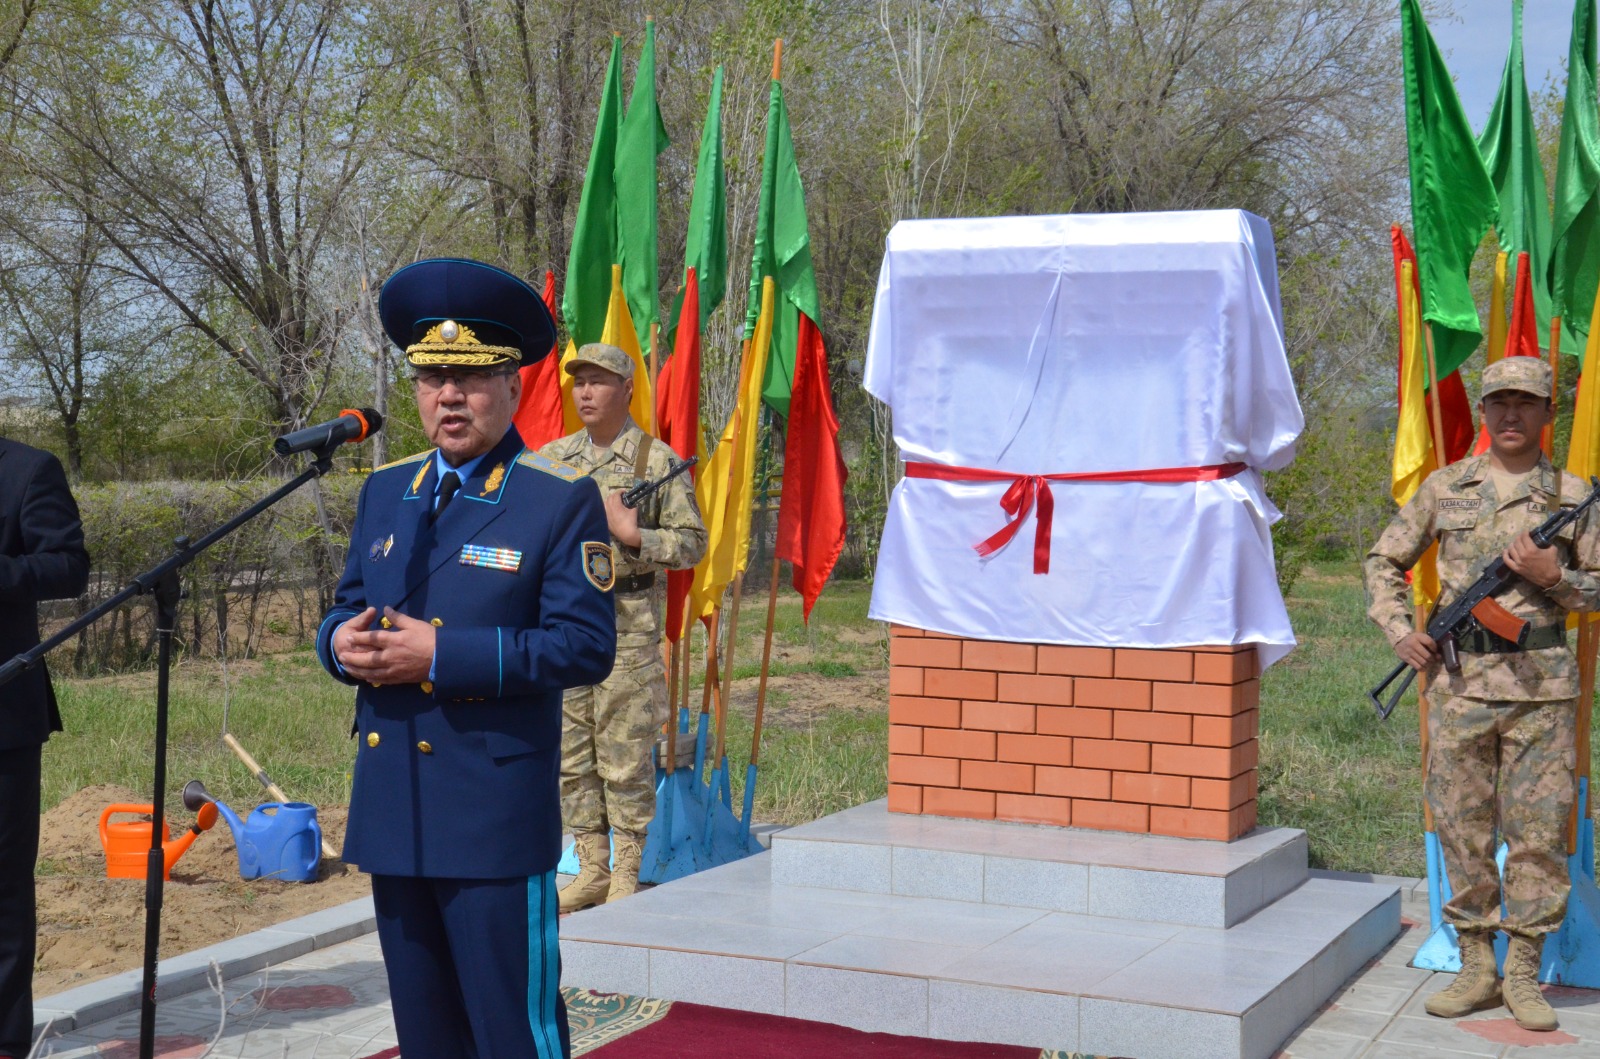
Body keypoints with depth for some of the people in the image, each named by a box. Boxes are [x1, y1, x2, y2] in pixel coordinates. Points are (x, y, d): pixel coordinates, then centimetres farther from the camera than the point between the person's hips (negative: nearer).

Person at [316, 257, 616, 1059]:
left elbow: (585, 646, -13)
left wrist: (443, 655, -21)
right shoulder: (385, 491, 13)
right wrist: (344, 643, -7)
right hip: (392, 812, 6)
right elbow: (344, 609, 19)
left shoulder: (562, 501, -7)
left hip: (495, 815, -6)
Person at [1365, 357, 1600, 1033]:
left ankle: (1524, 973, 12)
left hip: (1541, 681, -1)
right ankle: (1476, 967, 15)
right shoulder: (1444, 488, 7)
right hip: (1459, 680, 1)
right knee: (1462, 826, 4)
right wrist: (1399, 630, 2)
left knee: (1539, 830, 1)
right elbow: (1383, 561, 15)